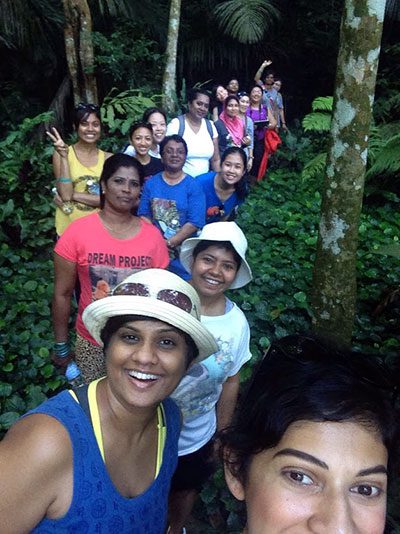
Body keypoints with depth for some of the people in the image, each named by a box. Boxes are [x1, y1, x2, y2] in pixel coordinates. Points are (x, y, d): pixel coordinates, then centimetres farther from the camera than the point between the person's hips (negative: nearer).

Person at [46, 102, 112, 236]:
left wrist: (73, 195, -13)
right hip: (69, 228, -1)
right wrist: (64, 156, -20)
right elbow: (65, 194, -15)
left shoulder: (108, 158, -1)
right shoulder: (62, 153, -5)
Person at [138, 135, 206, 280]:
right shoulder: (151, 183, 5)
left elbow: (195, 223, -12)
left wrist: (168, 243, -17)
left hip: (182, 253, -2)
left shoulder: (193, 186, -4)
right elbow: (144, 215, 2)